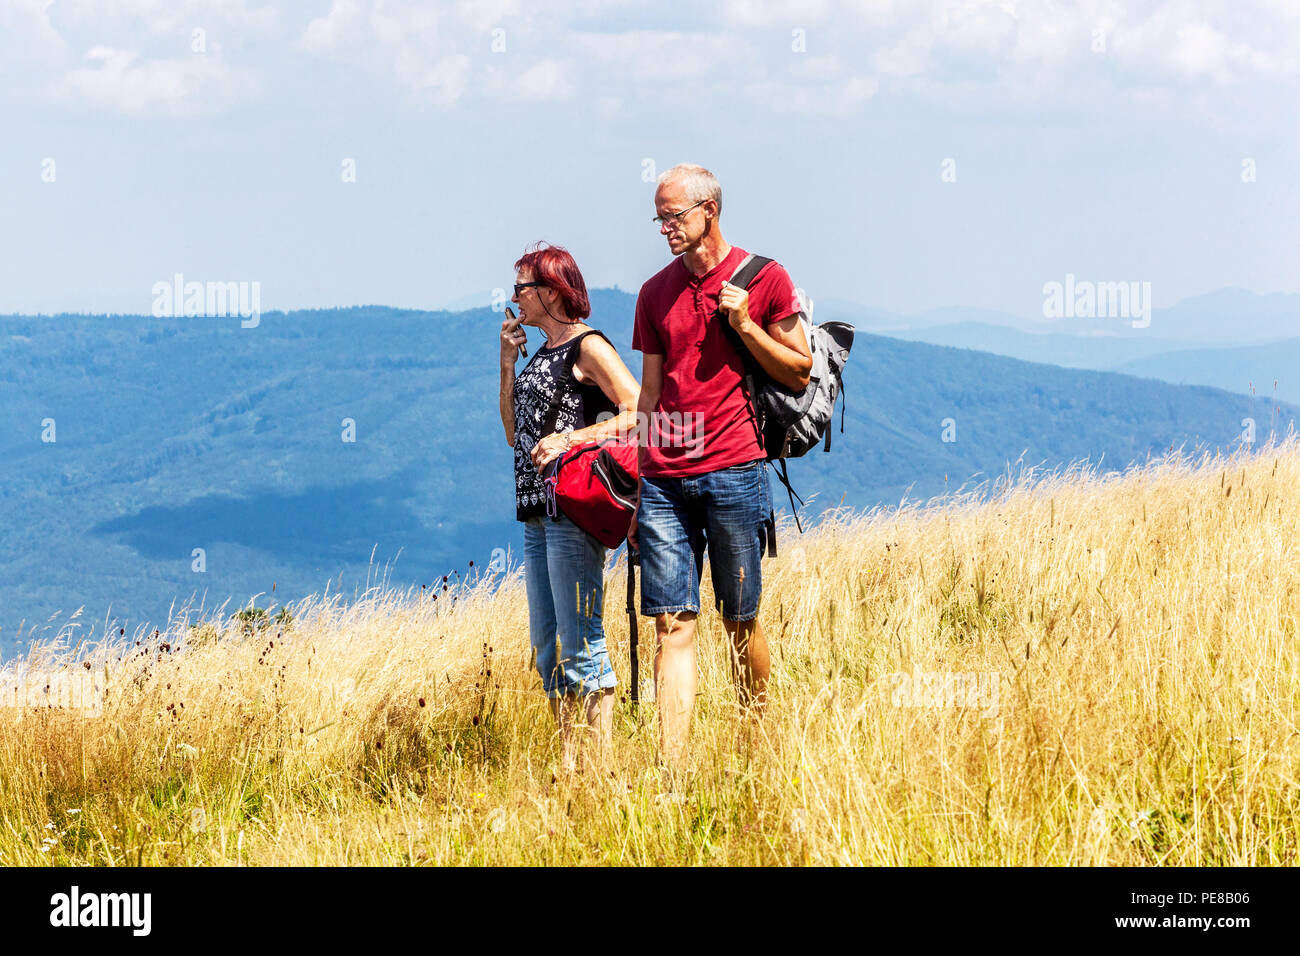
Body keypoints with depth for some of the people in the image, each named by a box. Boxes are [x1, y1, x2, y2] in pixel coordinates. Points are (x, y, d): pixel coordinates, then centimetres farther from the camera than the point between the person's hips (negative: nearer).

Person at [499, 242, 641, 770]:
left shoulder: (588, 347, -7)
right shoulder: (542, 354, 19)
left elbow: (639, 411, -15)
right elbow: (516, 434, 18)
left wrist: (570, 439, -20)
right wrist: (508, 362, 12)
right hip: (537, 511, 10)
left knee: (579, 640, -11)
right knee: (546, 645, 9)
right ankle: (567, 766, 13)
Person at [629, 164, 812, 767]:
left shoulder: (763, 279, 3)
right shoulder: (656, 294, 14)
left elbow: (799, 374, 5)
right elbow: (649, 394, 16)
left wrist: (743, 324, -9)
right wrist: (633, 491, 12)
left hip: (732, 473, -3)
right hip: (664, 482, 3)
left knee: (741, 621, 4)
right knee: (672, 622, -5)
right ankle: (672, 771, -10)